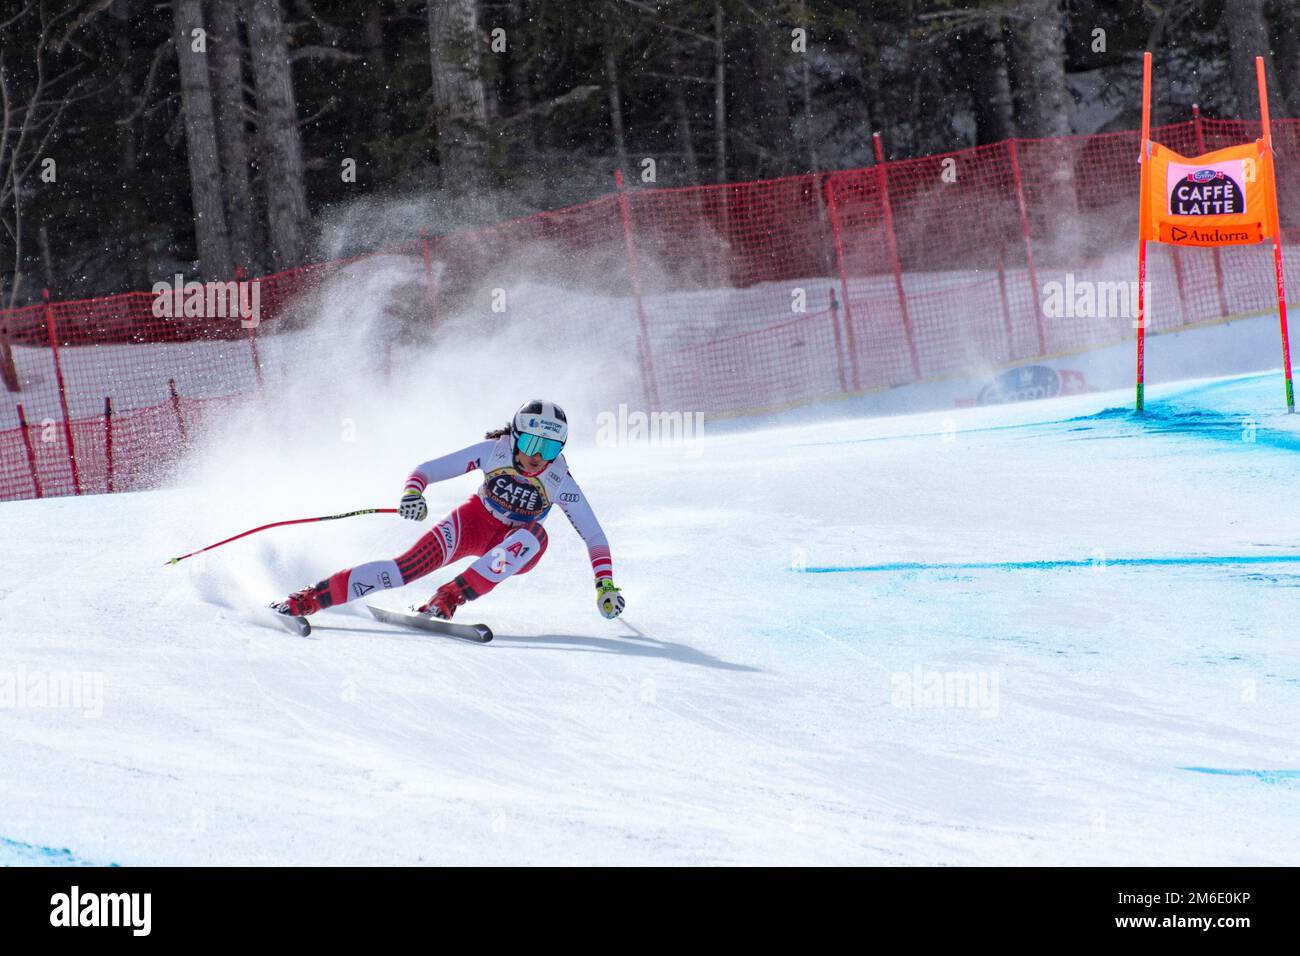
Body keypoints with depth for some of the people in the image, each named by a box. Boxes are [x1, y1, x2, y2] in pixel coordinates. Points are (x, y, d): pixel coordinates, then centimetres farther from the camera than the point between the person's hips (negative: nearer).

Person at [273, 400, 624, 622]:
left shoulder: (560, 483, -20)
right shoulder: (494, 451, -20)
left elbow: (594, 536, -15)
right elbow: (427, 470, -16)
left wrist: (606, 584, -26)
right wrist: (412, 492, -38)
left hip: (510, 548, 0)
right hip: (473, 522, 0)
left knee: (535, 536, -36)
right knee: (408, 568, -24)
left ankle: (448, 598, -37)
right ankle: (305, 600, -24)